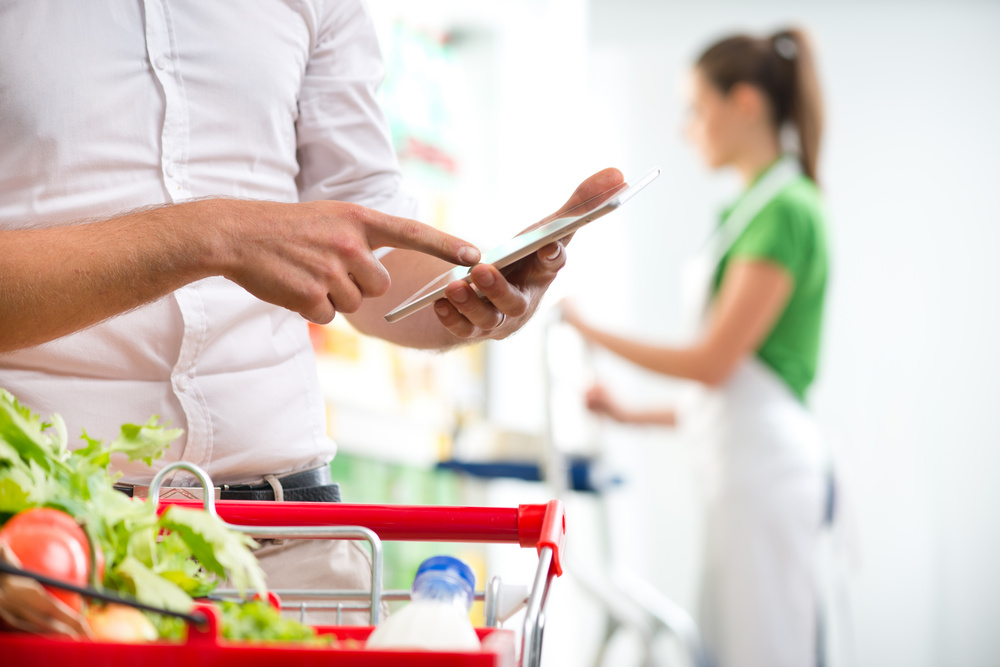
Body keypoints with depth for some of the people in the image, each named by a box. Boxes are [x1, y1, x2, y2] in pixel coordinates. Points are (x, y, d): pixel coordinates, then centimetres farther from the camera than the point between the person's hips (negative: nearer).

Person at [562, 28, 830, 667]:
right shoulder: (753, 207, 17)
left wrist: (591, 331, -5)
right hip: (742, 455, 9)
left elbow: (715, 362, -14)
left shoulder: (786, 210, -11)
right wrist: (634, 415, 21)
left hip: (764, 459, -9)